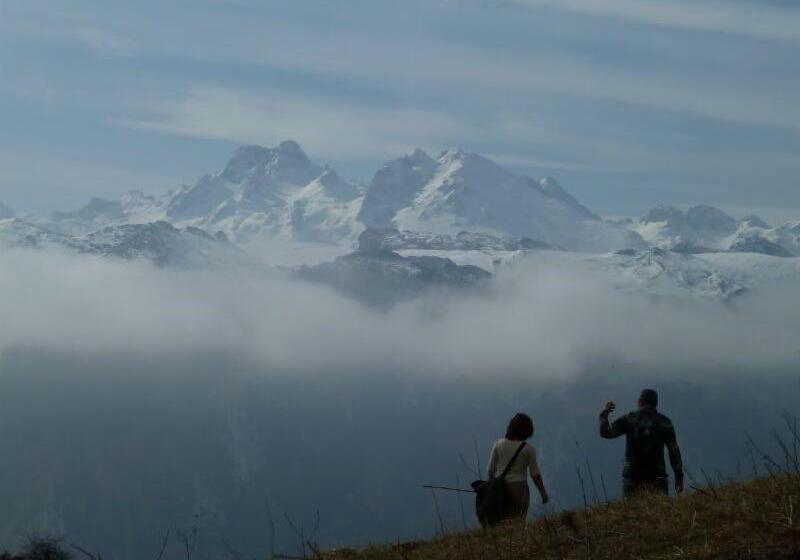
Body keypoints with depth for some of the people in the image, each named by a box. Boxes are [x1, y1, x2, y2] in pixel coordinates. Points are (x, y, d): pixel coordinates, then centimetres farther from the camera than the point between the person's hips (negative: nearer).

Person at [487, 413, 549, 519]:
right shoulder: (528, 449, -6)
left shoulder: (498, 444, 2)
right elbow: (535, 474, -3)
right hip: (519, 488, -3)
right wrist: (543, 493, 8)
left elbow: (491, 469, 6)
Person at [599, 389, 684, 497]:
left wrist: (604, 414, 14)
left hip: (633, 477, 0)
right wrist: (679, 477, 5)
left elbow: (606, 432, -4)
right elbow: (674, 452, 1)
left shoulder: (629, 419, 1)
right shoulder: (665, 422, 4)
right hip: (657, 477, 0)